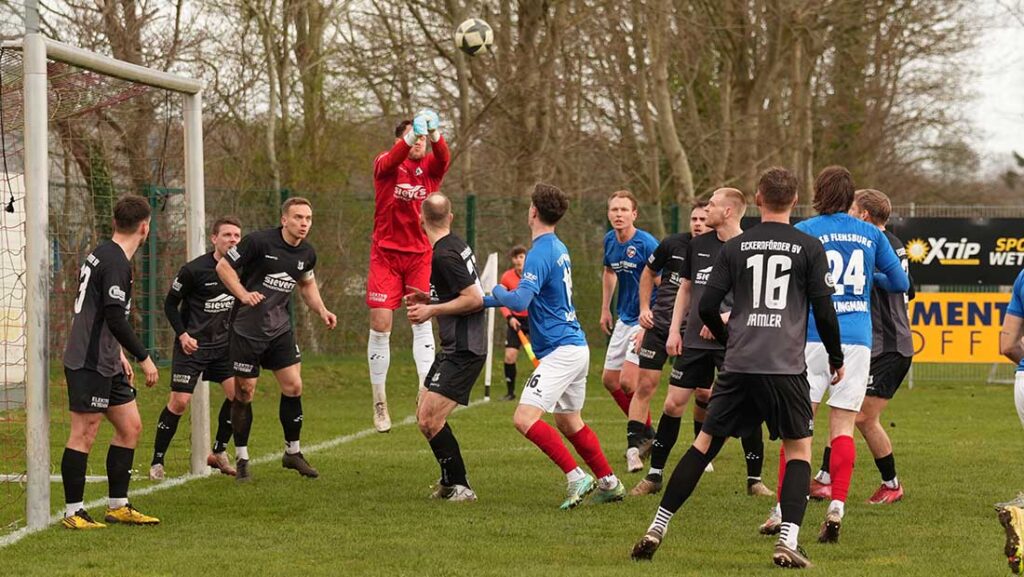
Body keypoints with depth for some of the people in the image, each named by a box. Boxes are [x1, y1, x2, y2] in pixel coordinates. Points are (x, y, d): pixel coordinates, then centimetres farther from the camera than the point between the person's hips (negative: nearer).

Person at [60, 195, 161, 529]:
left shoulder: (103, 254, 15)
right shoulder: (116, 263, -17)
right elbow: (115, 319, -23)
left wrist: (119, 354, 26)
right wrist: (143, 358, -16)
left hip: (106, 363, 10)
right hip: (89, 364, -10)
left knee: (130, 427, 12)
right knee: (84, 435, -5)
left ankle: (118, 506, 17)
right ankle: (73, 512, 1)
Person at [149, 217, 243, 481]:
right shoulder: (194, 270, -14)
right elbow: (170, 303, -4)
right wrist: (182, 335, -14)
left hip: (223, 344, 5)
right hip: (192, 345, -5)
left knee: (237, 393, -7)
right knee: (179, 401, -9)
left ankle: (218, 453, 11)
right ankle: (157, 462, 3)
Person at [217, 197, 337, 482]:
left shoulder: (307, 253, 4)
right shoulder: (259, 242, -15)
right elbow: (223, 266, -9)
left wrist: (322, 311, 8)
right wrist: (243, 294, -21)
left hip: (280, 329, 5)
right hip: (246, 328, -5)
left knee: (294, 386, -1)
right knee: (244, 392, 0)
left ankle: (293, 452, 16)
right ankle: (241, 460, 12)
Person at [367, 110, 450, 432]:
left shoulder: (430, 167, 4)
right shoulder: (385, 165, -1)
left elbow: (443, 158, -20)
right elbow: (390, 161, -26)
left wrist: (435, 136, -42)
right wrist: (409, 138, -45)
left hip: (420, 254, 1)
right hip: (386, 254, -1)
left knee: (422, 321, -9)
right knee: (380, 325, -2)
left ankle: (426, 390, -12)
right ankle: (379, 401, 8)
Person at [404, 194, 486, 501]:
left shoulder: (444, 254, -17)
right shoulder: (457, 245, 12)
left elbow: (475, 299, -21)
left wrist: (432, 310, -15)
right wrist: (430, 299, 17)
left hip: (463, 352, -10)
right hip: (456, 347, 10)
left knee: (430, 419, -13)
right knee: (424, 416, 15)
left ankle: (459, 487, -6)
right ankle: (449, 481, 24)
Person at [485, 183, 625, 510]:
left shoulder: (540, 253, -16)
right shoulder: (559, 249, 15)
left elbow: (519, 301, -25)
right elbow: (532, 299, 25)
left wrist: (497, 293, -3)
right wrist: (484, 301, 23)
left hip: (560, 351, -10)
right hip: (576, 347, 10)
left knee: (525, 419, -16)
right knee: (569, 423, 20)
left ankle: (577, 478, -18)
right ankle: (609, 483, 26)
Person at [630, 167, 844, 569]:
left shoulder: (735, 247, 8)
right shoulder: (809, 248, 2)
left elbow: (707, 306, 5)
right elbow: (823, 309, -1)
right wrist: (836, 359, 14)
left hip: (739, 365, 2)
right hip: (786, 366, -2)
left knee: (705, 442, 10)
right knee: (799, 449, 10)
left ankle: (658, 528, 9)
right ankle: (788, 541, -6)